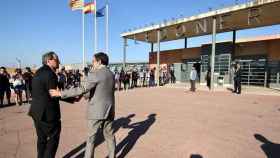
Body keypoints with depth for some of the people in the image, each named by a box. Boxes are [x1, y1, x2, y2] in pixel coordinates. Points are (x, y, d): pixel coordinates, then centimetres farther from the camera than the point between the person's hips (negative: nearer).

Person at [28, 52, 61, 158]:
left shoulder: (39, 72, 11)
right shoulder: (50, 74, -19)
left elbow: (42, 92, 11)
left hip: (37, 111, 9)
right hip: (47, 112, -9)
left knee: (42, 138, 20)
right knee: (53, 137, 5)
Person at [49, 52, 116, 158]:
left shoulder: (95, 74, -15)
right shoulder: (111, 74, 8)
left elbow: (82, 89, -22)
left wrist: (60, 93, -16)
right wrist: (84, 95, 16)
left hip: (97, 111, -7)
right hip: (109, 110, 7)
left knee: (91, 138, 9)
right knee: (110, 136, 17)